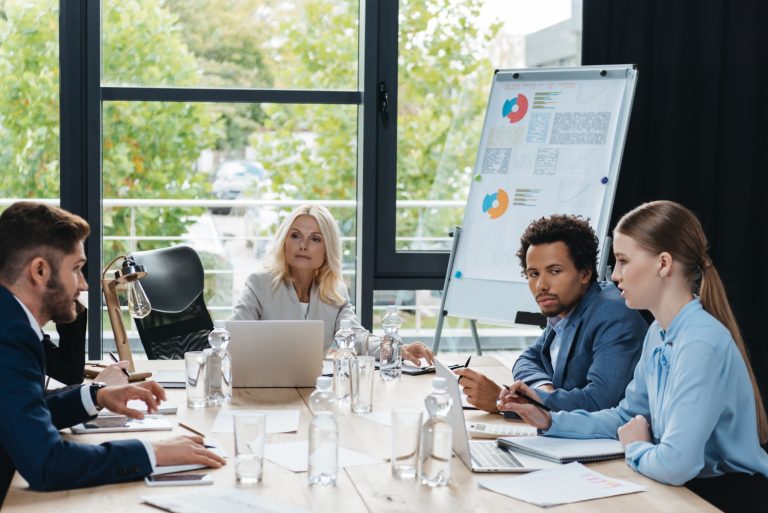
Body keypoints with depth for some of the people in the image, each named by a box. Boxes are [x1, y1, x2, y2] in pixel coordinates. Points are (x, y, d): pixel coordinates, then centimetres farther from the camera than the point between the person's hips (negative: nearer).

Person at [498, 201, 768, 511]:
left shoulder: (702, 344, -25)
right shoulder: (658, 333, 4)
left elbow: (675, 464, -32)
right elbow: (627, 417, 15)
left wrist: (635, 449, -12)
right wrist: (550, 421, 4)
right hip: (688, 488, 7)